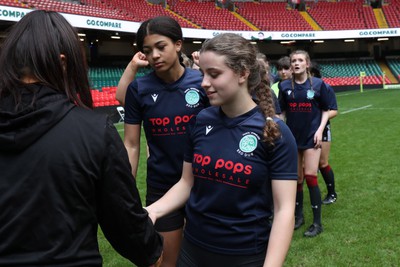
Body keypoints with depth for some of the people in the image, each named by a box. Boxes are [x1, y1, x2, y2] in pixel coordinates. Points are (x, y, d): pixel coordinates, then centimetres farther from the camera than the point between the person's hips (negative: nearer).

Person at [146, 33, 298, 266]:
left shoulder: (275, 132, -15)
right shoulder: (201, 121, -3)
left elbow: (284, 209, -15)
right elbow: (187, 182, 5)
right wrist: (153, 210, -10)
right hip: (193, 247, 4)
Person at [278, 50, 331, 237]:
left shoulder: (318, 84, -2)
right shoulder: (285, 86, 3)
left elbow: (325, 110, 4)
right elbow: (283, 112, 9)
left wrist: (320, 130, -8)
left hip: (311, 137, -2)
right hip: (292, 137, 3)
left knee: (310, 177, -7)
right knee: (297, 179, 9)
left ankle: (317, 223, 6)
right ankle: (298, 216, 26)